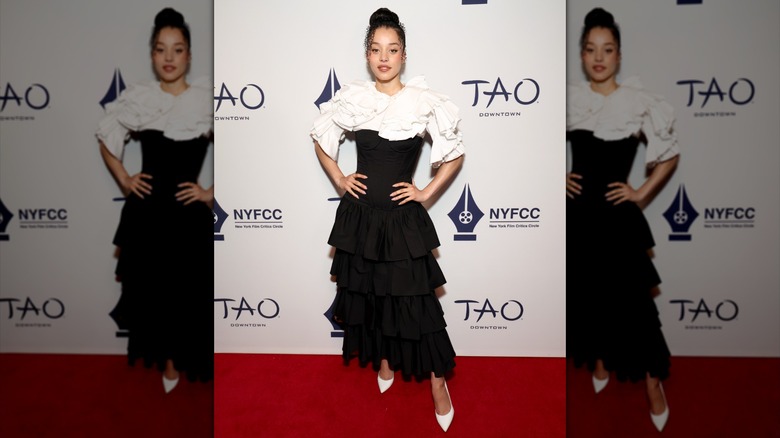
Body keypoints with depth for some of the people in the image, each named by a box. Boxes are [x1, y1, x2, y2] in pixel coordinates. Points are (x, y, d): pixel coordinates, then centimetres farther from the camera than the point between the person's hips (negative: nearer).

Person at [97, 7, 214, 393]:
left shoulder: (207, 99, -7)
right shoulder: (136, 98, 1)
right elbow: (106, 139, 17)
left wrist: (211, 193, -6)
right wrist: (124, 180, 7)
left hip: (189, 214, -2)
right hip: (146, 211, 2)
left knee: (188, 293, 4)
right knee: (150, 290, 11)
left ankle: (177, 362, 28)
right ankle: (162, 359, 33)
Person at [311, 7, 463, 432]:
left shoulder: (425, 102, -8)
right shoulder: (351, 98, 0)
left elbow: (455, 156, 2)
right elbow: (321, 139, 16)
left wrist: (426, 192, -4)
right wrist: (338, 179, 6)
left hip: (404, 219, -3)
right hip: (360, 214, 3)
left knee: (415, 299, 0)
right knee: (367, 292, 15)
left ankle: (438, 383, 17)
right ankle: (383, 362, 39)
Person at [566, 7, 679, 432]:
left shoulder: (639, 102, -7)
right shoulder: (570, 100, 1)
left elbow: (670, 156, 2)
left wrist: (641, 194, -3)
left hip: (617, 215, -3)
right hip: (577, 211, 3)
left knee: (632, 301, -2)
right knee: (585, 294, 13)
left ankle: (653, 385, 13)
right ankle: (598, 364, 35)